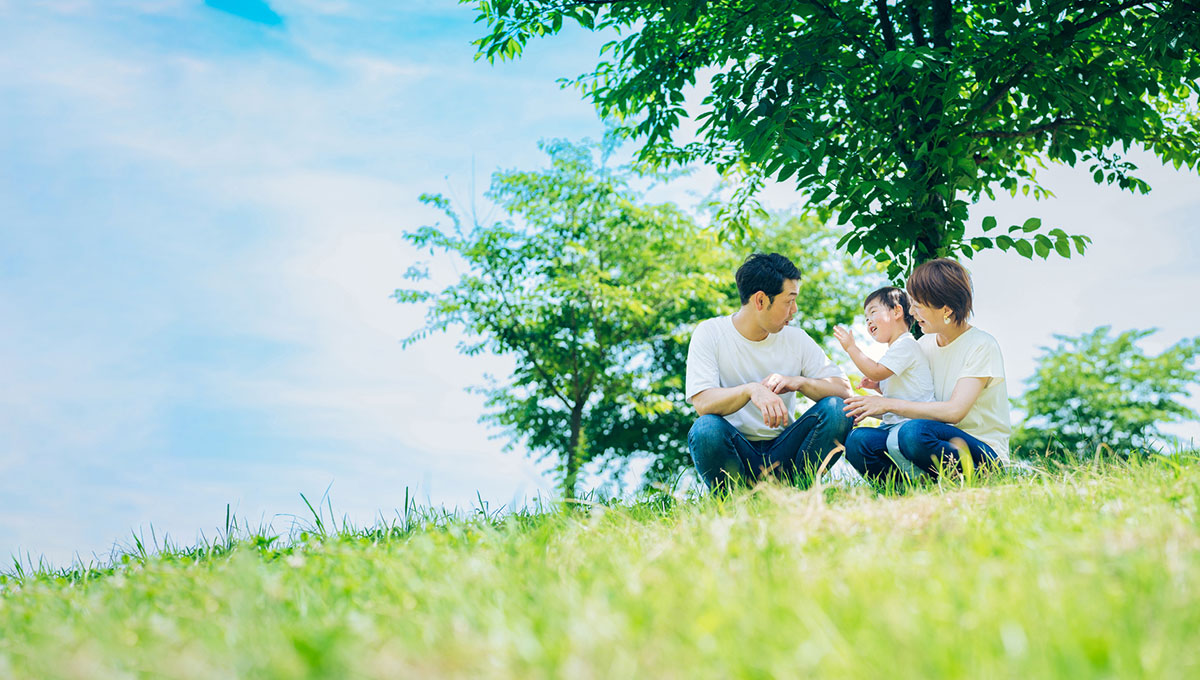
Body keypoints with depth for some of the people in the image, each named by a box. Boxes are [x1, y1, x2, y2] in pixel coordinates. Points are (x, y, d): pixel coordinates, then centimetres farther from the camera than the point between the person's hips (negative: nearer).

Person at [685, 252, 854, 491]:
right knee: (706, 429, -35)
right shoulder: (710, 333, -5)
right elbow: (702, 402, -18)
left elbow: (844, 389, 0)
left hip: (782, 449, 3)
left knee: (836, 410, -20)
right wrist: (751, 390, -37)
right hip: (735, 452, -3)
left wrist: (799, 382, -19)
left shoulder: (796, 339, 6)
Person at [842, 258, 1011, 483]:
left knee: (913, 432, -37)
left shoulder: (982, 346, -9)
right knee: (858, 440, -18)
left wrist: (890, 404, -17)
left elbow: (954, 411, -20)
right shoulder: (924, 345, 12)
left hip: (983, 452, -6)